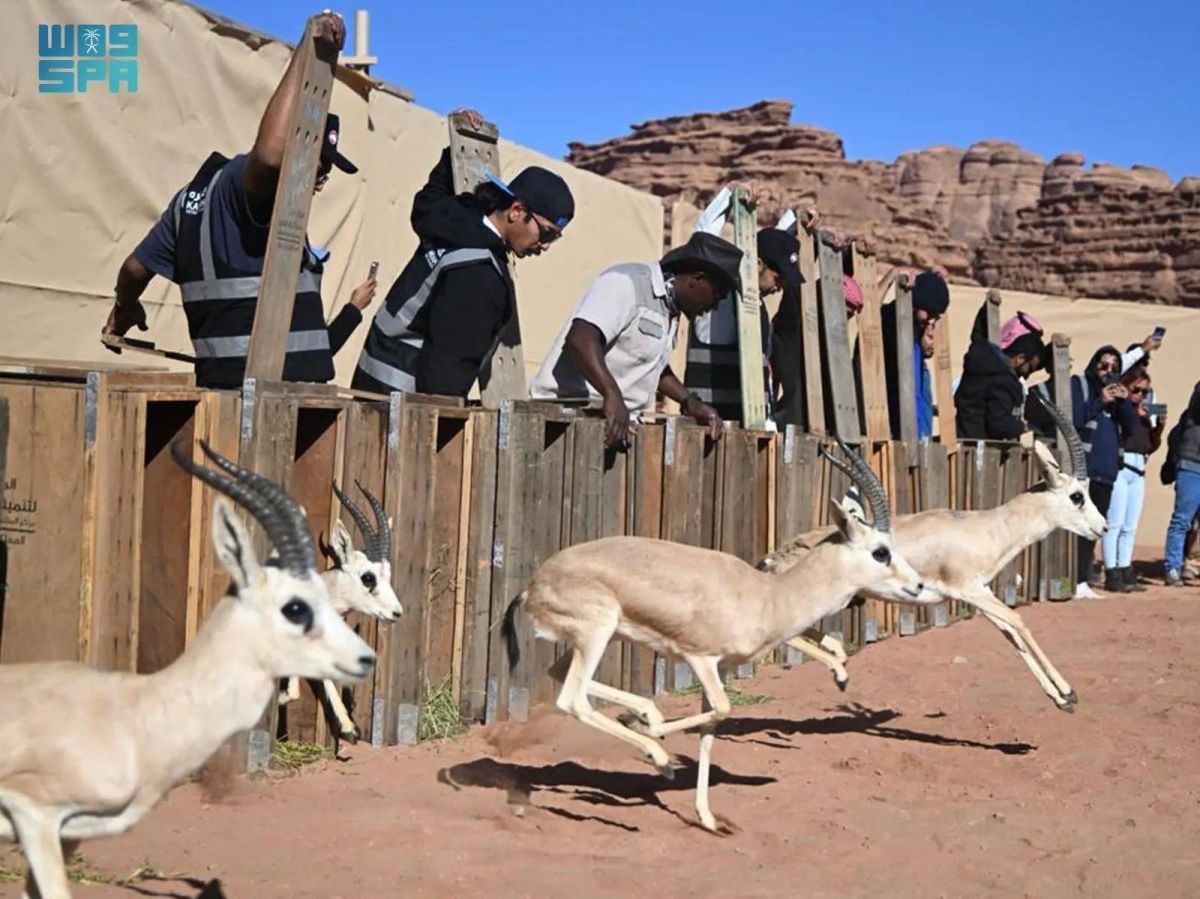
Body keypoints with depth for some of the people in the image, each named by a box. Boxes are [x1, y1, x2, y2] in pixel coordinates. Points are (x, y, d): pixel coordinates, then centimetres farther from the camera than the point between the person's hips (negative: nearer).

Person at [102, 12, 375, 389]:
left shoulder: (195, 192, 16)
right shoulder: (248, 182, -12)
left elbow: (136, 268, 22)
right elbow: (269, 155, -37)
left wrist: (126, 307, 43)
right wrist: (309, 55, -32)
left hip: (221, 379, 10)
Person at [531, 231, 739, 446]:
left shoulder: (670, 310, 17)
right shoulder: (627, 284, -14)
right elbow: (581, 339, -28)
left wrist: (690, 402, 15)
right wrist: (613, 395, -39)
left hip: (620, 420, 9)